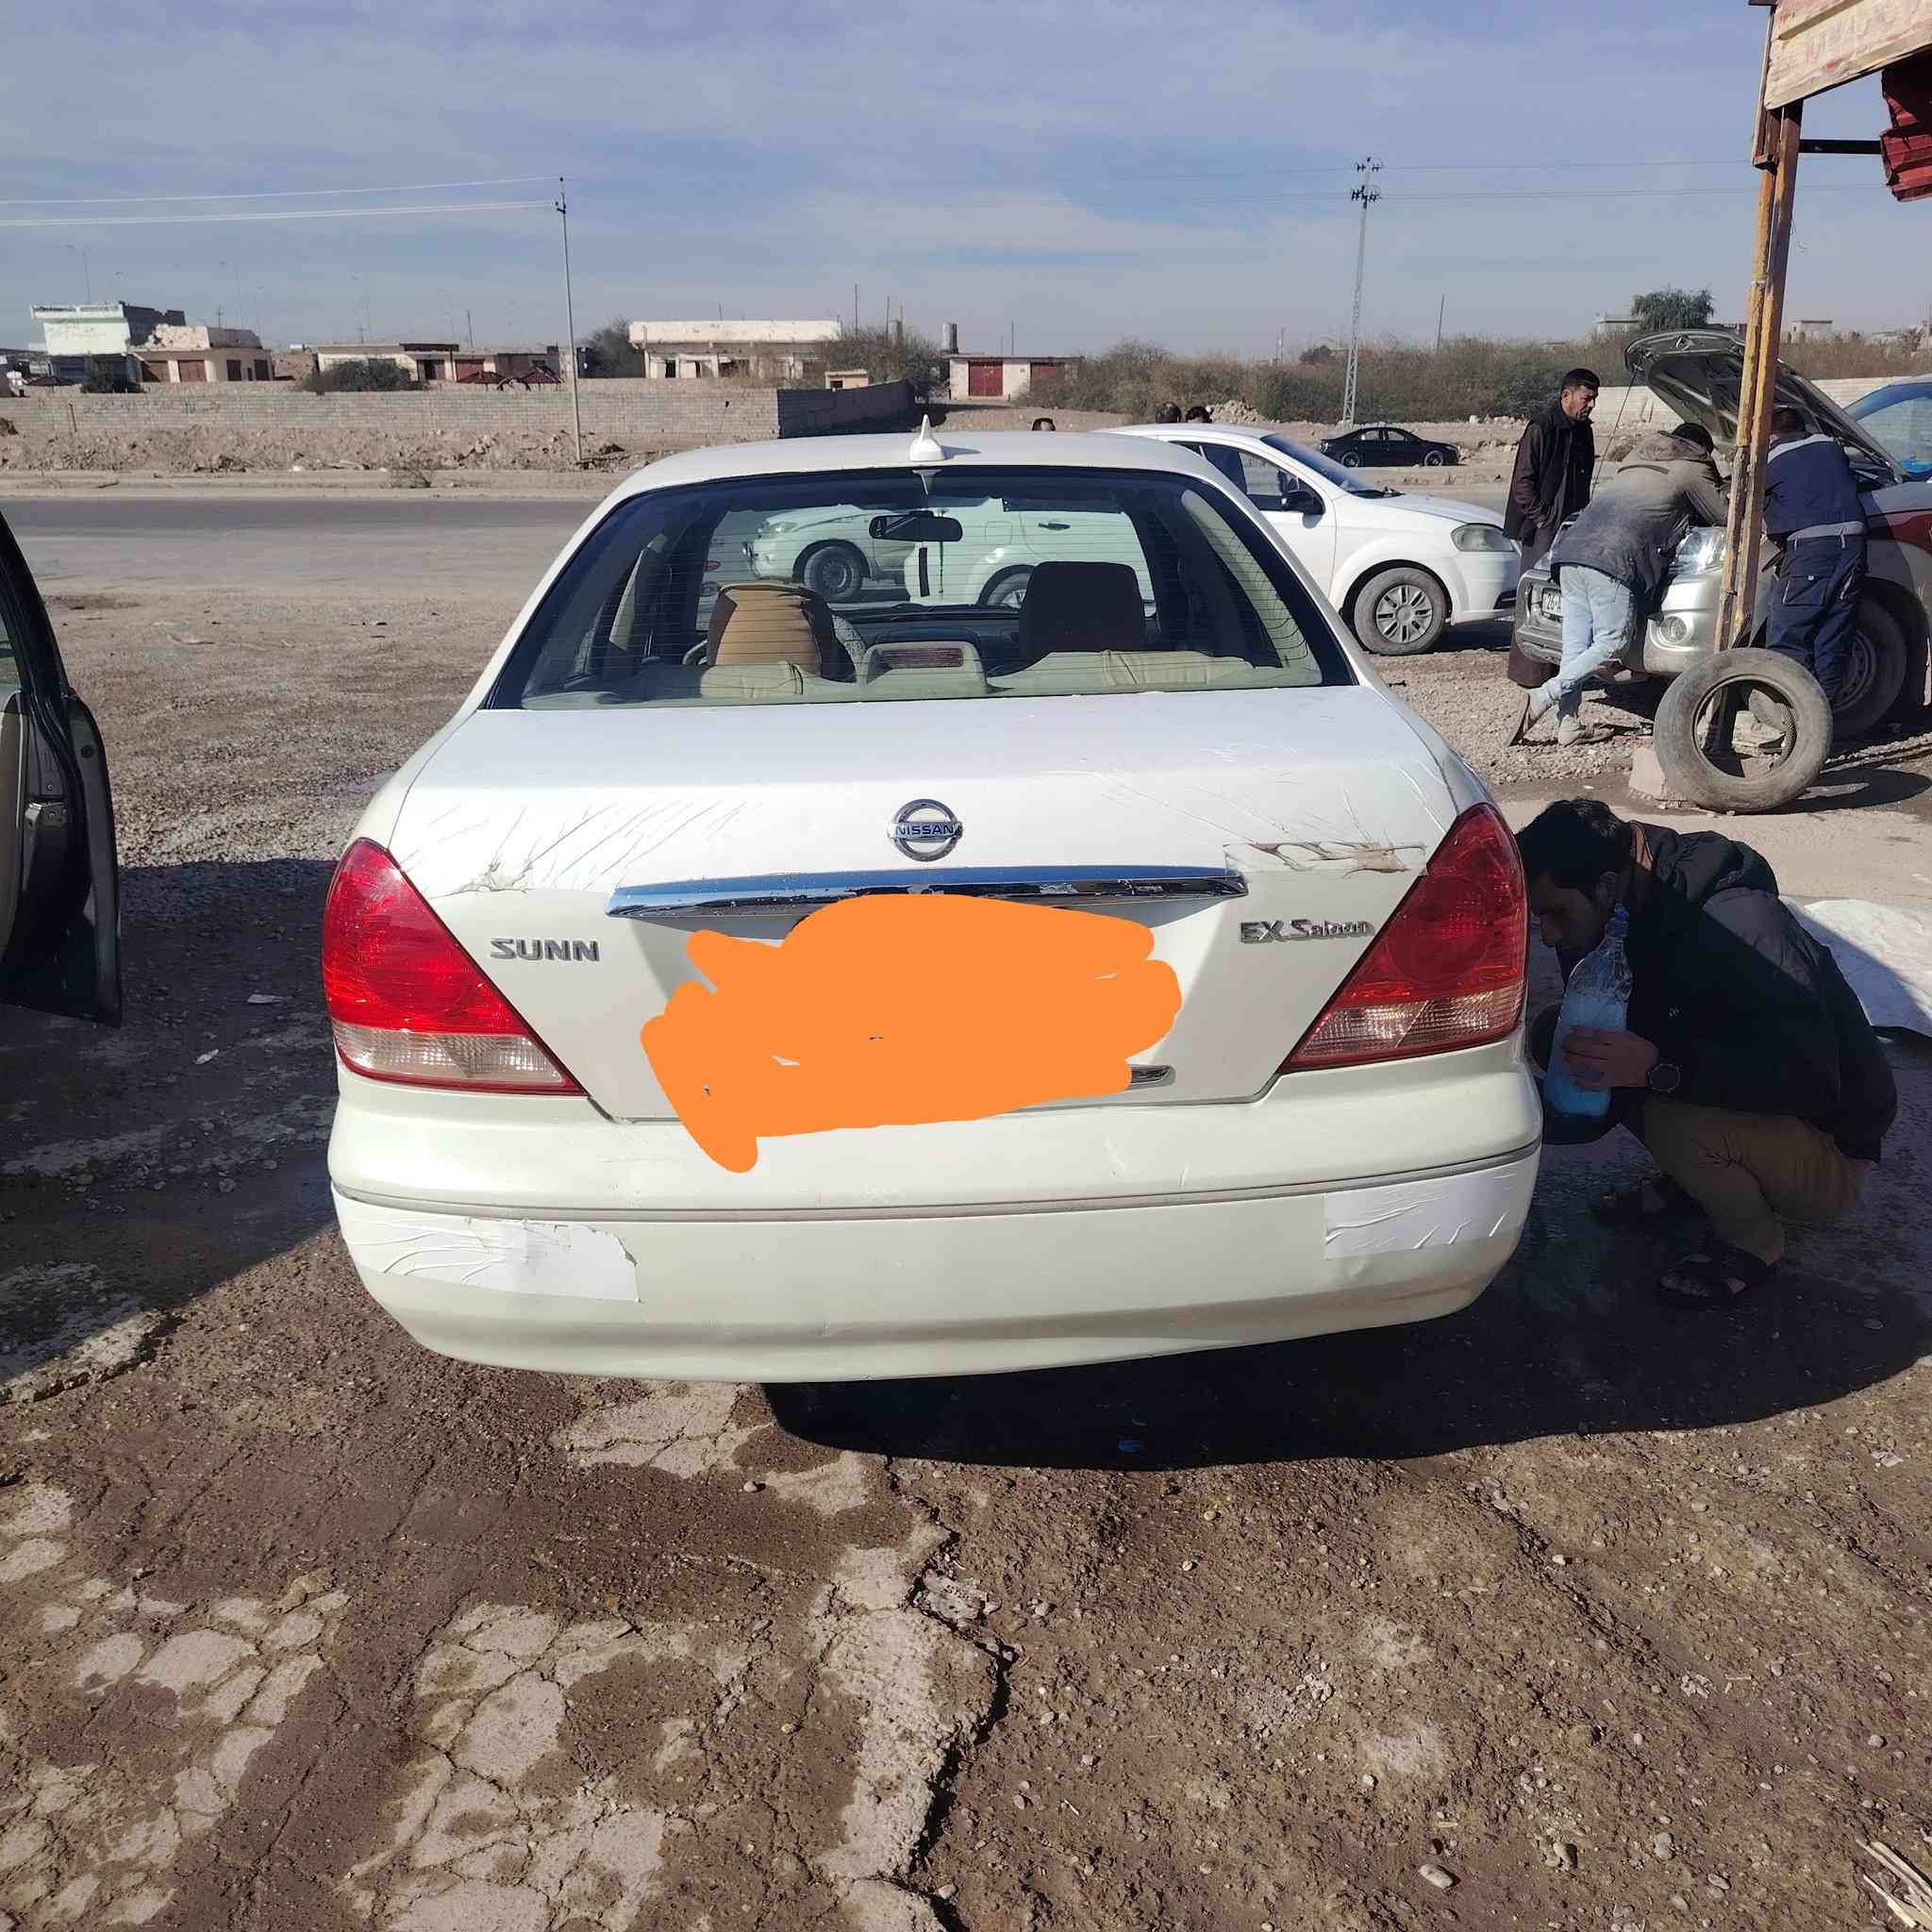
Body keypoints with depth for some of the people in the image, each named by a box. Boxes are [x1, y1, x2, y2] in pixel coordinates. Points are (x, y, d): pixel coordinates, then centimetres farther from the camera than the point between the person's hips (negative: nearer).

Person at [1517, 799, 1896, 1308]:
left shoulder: (1738, 927, -31)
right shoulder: (1604, 932, -5)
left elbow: (1807, 1078, -36)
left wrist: (1659, 1068, -46)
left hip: (1829, 1158, -7)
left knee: (1676, 1121, -38)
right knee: (1553, 1034, -7)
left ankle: (1754, 1241, -6)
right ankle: (1688, 1180, 9)